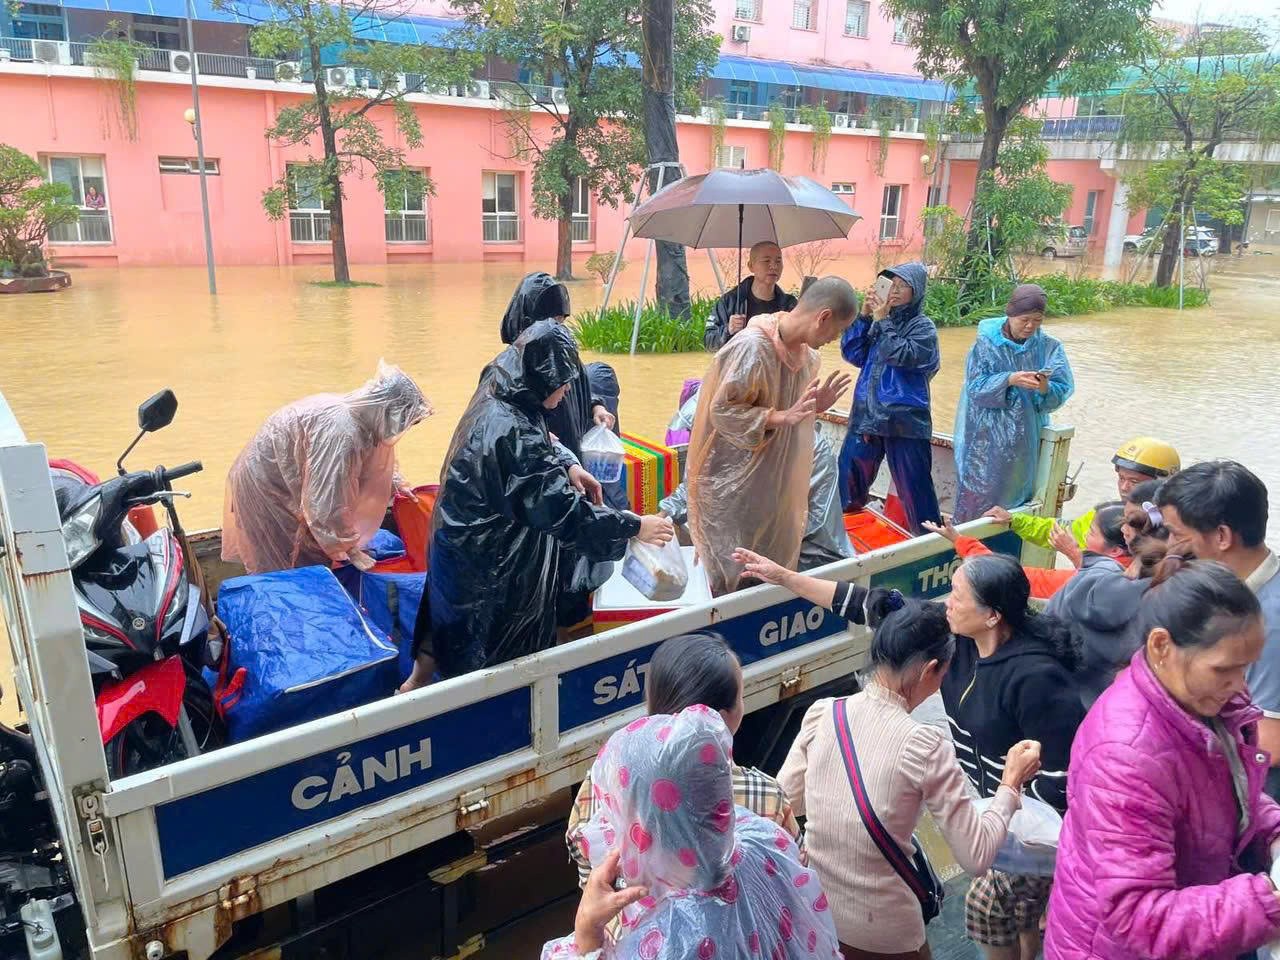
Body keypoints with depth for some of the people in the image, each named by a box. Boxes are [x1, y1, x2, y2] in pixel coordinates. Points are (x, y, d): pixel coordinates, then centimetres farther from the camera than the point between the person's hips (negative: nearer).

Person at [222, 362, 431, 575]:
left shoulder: (357, 410, -8)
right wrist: (349, 550, -23)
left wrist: (394, 482, 10)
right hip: (263, 484, -9)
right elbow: (325, 503, -32)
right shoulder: (339, 433, -36)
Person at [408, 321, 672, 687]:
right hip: (485, 559, -9)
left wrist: (566, 468, 1)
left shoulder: (497, 398, -4)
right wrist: (634, 526, -23)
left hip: (466, 539, 9)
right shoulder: (513, 431, -32)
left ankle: (420, 679, 45)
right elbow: (562, 508, -30)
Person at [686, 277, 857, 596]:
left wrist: (815, 406, -8)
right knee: (735, 573, 5)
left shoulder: (805, 351, 1)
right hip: (734, 479, -8)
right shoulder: (752, 347, -24)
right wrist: (784, 417, -28)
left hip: (776, 477, 8)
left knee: (774, 567, 17)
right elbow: (722, 410, -22)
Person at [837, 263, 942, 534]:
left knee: (914, 489, 0)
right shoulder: (879, 321, 10)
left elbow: (902, 356, -18)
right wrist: (863, 316, -5)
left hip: (904, 421, -5)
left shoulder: (923, 326, -2)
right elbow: (852, 354, 3)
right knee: (846, 479, 13)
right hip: (866, 416, 5)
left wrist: (882, 321, -12)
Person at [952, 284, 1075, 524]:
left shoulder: (1049, 347, 1)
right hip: (987, 438, -2)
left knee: (1015, 495, 10)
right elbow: (975, 387, -11)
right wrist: (1009, 380, -26)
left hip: (1025, 440, 2)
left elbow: (1063, 390, -6)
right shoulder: (987, 342, -5)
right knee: (978, 495, 0)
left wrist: (1045, 388, -28)